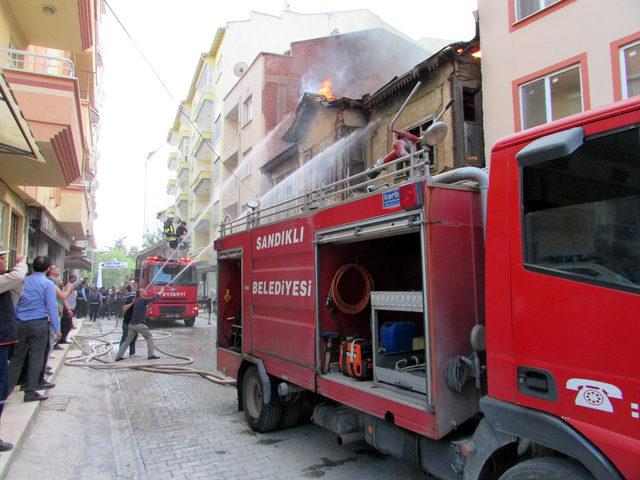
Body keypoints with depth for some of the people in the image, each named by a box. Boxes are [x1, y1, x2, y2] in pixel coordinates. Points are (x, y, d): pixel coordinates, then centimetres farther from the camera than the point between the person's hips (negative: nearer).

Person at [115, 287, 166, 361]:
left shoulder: (135, 301, 13)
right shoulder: (143, 300, -8)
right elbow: (155, 297, -2)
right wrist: (162, 291, 12)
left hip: (132, 324, 7)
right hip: (139, 324, -7)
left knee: (127, 340, 15)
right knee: (149, 337, 4)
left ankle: (118, 356, 16)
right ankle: (151, 355, -1)